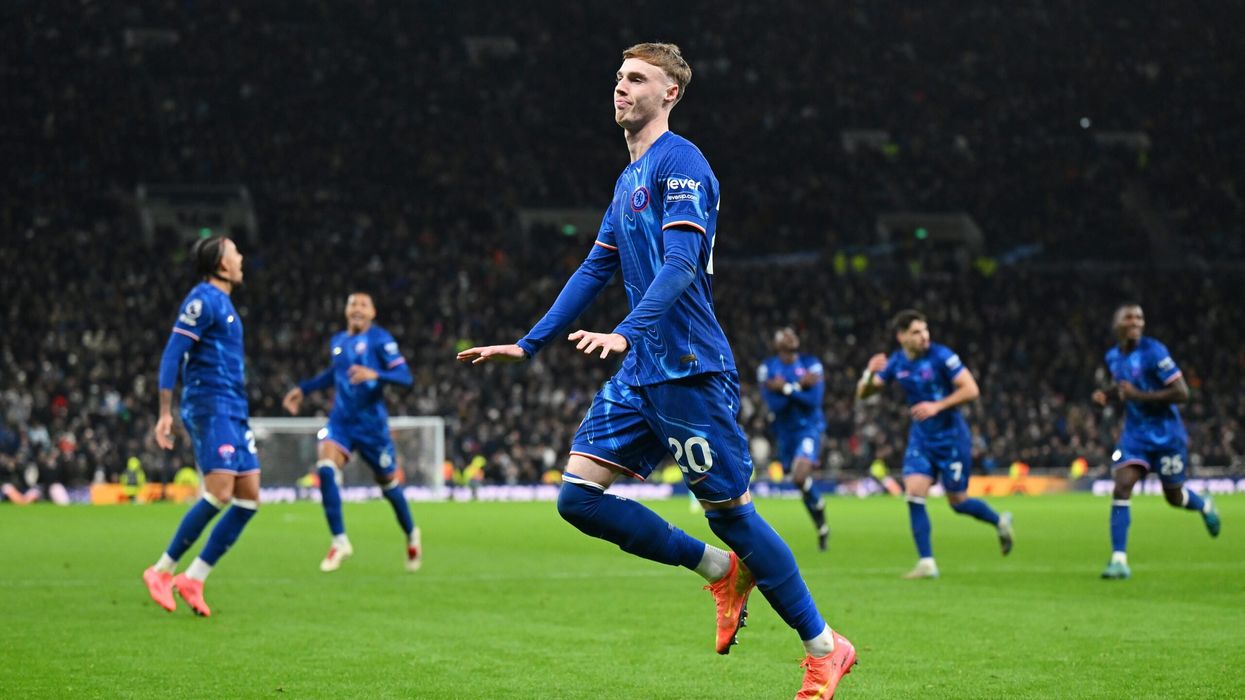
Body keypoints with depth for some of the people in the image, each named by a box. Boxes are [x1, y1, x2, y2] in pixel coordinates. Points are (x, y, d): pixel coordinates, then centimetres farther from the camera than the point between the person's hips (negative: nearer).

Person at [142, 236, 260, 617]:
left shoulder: (222, 302, 20)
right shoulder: (203, 299, -9)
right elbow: (172, 355, -14)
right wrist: (165, 413, -18)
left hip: (233, 412, 9)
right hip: (210, 407, -9)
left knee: (249, 498, 2)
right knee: (219, 492, -18)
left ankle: (193, 580, 3)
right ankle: (162, 571, -7)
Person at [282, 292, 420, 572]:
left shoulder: (380, 339, -8)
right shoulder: (337, 341, 10)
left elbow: (404, 375, -17)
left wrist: (375, 375, -33)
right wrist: (303, 389, 26)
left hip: (371, 422, -4)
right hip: (341, 420, 4)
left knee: (388, 483, 8)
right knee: (325, 468, -21)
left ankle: (411, 536, 35)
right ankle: (339, 541, -14)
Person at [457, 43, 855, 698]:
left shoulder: (679, 162, -10)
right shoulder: (628, 179, 18)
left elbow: (681, 263, -23)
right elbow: (594, 270, 24)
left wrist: (626, 333, -36)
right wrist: (527, 345, 21)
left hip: (689, 368, -9)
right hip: (640, 373, 9)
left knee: (729, 509, -4)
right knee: (578, 496, 0)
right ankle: (721, 569, 15)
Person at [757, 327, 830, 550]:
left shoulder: (811, 364, -5)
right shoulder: (767, 368, -3)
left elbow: (814, 400, -15)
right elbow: (774, 404, -13)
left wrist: (786, 388, -22)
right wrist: (799, 386, -22)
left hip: (808, 427, -3)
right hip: (785, 431, 3)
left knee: (801, 477, -24)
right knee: (801, 481, 12)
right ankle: (821, 527, 31)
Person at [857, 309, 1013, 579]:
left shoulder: (941, 356, -17)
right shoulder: (896, 362, -2)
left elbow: (970, 389, -17)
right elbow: (863, 393, 2)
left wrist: (937, 406, -25)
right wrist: (870, 373, -20)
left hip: (952, 437, -4)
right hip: (920, 437, 4)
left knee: (958, 501, 4)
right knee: (914, 493, -11)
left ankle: (1000, 522, 34)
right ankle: (926, 563, -6)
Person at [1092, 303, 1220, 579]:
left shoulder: (1154, 352, -18)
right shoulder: (1113, 356, 2)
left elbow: (1181, 393, -20)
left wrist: (1138, 395, -24)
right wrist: (1106, 394, 1)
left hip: (1166, 434, -4)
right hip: (1135, 434, 4)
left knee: (1174, 497, 10)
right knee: (1121, 488, -15)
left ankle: (1205, 506, 47)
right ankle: (1119, 559, -14)